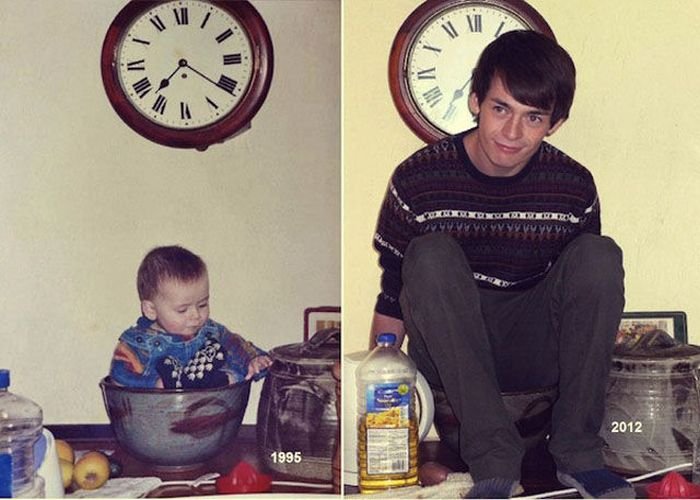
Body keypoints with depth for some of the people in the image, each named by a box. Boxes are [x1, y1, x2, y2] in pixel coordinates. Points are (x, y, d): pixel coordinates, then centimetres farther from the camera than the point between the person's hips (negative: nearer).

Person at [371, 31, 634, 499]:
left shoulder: (573, 187, -4)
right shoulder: (419, 179, -10)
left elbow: (592, 284, 7)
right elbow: (391, 299, -3)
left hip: (536, 354, 2)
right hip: (449, 359, -1)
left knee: (601, 255, -22)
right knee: (433, 254, -30)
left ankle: (577, 451, -18)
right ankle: (494, 460, -33)